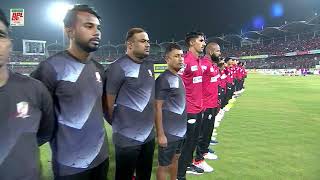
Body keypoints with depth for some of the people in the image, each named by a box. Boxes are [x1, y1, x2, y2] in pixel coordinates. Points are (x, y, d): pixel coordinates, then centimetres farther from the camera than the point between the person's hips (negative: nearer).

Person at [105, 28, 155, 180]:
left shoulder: (149, 66, 8)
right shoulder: (119, 67, -17)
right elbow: (109, 102, -14)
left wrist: (148, 122, 13)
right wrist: (119, 124, -2)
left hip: (149, 135, 7)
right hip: (127, 138, -7)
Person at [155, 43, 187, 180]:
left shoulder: (178, 78, 8)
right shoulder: (163, 79, -17)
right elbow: (157, 108, -18)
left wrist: (182, 126, 16)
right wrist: (160, 134, -19)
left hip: (181, 130, 8)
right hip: (169, 132, -8)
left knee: (175, 158, 23)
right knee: (164, 165, 7)